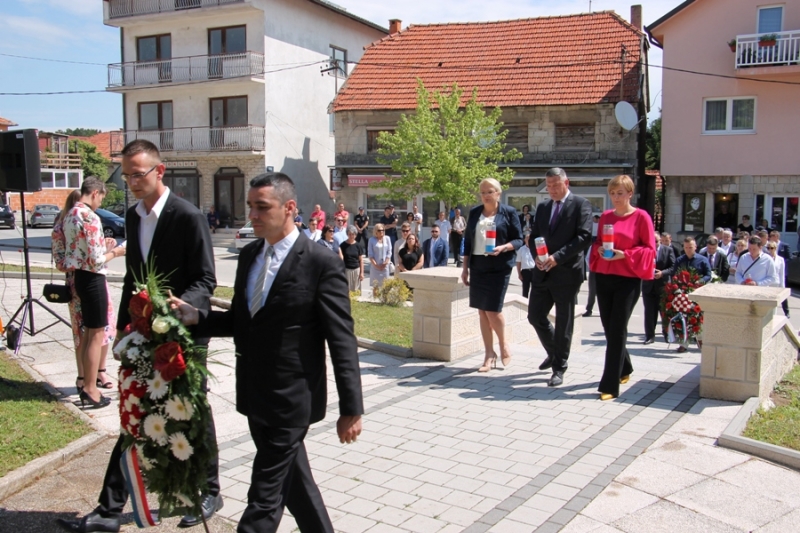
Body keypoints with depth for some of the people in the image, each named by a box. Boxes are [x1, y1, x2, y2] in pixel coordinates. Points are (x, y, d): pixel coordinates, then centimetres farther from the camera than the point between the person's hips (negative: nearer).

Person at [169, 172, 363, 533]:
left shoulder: (321, 264, -15)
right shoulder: (248, 255, 7)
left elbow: (342, 341, -14)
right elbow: (240, 320, 14)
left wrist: (350, 408, -14)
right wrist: (197, 317, -5)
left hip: (291, 399, -7)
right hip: (255, 395, 7)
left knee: (264, 497, -1)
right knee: (293, 482, 22)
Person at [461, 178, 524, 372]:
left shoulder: (509, 212, -2)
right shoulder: (474, 212, 10)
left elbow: (518, 239, -2)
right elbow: (467, 241, 13)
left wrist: (503, 247, -21)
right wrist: (465, 267, 10)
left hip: (499, 267, -4)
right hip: (477, 266, 4)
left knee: (492, 309, -8)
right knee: (482, 311, 5)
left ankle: (503, 345, 18)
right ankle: (489, 354, 14)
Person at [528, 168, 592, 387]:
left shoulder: (581, 204, -5)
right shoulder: (542, 207, 13)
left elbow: (584, 237, -15)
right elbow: (534, 237, 15)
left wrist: (557, 257, -21)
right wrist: (536, 256, -6)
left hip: (567, 272, -6)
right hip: (543, 271, 6)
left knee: (563, 323, 3)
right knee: (535, 316, 9)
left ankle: (559, 369, 15)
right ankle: (554, 353, 34)